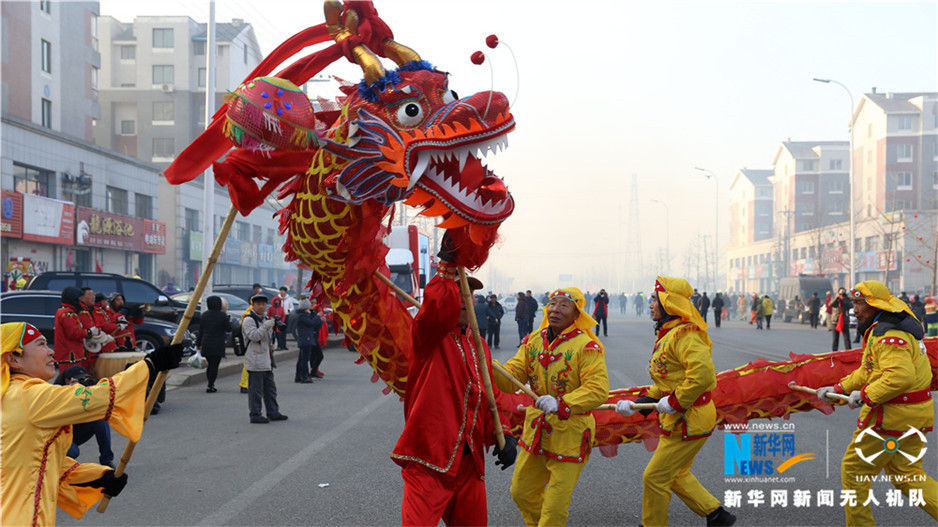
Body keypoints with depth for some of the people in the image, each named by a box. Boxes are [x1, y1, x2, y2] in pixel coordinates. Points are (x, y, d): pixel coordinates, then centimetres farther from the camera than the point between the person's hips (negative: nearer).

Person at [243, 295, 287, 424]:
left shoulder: (265, 319, 18)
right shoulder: (248, 320, -9)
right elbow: (254, 336, -23)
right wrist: (266, 326, -24)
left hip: (266, 361, 9)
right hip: (255, 361, -9)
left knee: (270, 388, 14)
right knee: (256, 390, -5)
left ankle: (273, 412, 21)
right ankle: (255, 415, 2)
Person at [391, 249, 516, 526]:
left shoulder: (479, 346, 15)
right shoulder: (427, 335, -6)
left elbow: (489, 397, 17)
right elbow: (439, 308, -29)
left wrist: (503, 434, 3)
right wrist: (448, 262, -29)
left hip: (470, 462, 7)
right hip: (428, 461, -7)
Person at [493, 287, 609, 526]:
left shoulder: (587, 346, -16)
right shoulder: (533, 340, 2)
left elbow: (598, 390, -25)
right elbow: (512, 378, -3)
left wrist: (561, 404, -38)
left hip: (570, 433, -6)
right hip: (536, 429, 6)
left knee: (555, 506, 3)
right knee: (522, 492, 20)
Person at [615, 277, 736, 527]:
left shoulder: (685, 335, -21)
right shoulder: (666, 334, 12)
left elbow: (704, 373, -34)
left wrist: (675, 402, -25)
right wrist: (639, 403, 9)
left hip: (689, 420, -10)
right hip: (680, 419, 10)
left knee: (655, 477, 2)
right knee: (676, 475, 22)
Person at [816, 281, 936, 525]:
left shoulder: (888, 335, -20)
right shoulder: (880, 330, 14)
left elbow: (901, 376, -33)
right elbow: (867, 372, 22)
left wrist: (865, 395, -23)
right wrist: (837, 388, 18)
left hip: (892, 417, -10)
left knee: (854, 470, 4)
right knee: (906, 474, 18)